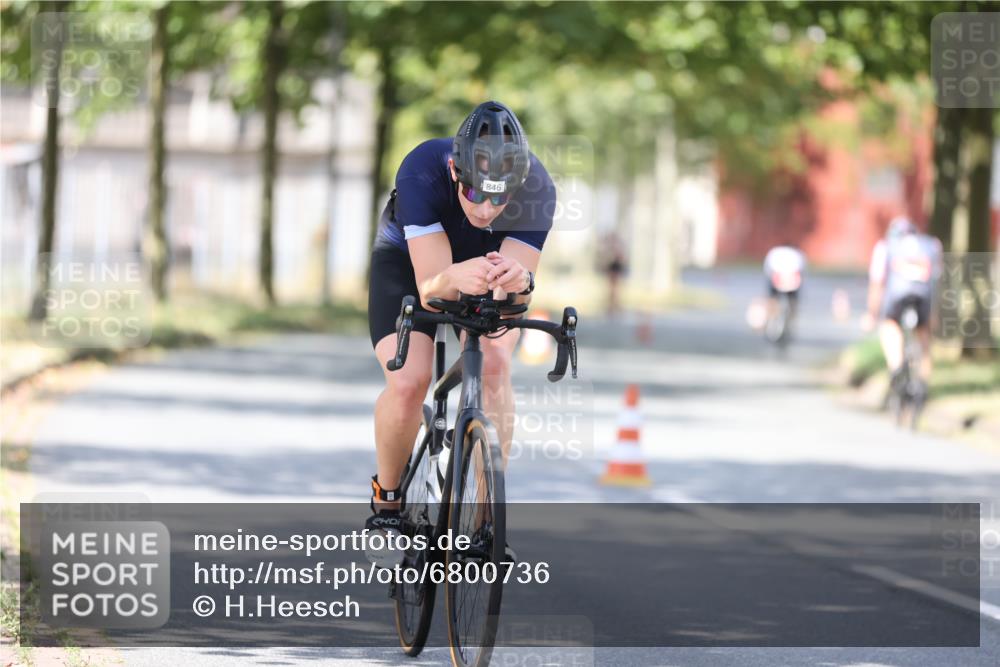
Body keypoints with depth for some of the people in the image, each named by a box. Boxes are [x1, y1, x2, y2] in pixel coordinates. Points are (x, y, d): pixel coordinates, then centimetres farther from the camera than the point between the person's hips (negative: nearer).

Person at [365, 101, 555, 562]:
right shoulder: (423, 171, -39)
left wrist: (517, 281, -61)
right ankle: (386, 500, 5)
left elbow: (514, 298, -37)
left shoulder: (536, 187, -34)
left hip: (491, 264, 2)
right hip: (410, 261, -1)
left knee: (494, 363, -26)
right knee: (408, 381, -23)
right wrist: (456, 278, -65)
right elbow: (429, 287, -42)